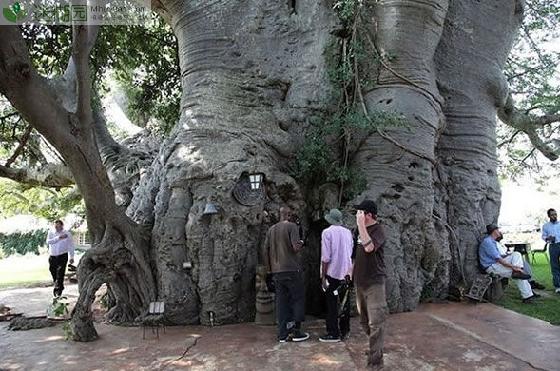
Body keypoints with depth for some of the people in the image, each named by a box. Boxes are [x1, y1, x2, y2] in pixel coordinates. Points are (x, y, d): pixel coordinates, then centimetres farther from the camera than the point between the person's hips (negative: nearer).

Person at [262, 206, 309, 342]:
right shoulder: (291, 226, -7)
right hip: (292, 270, -5)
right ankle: (296, 331, 9)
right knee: (298, 300, 7)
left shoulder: (271, 229, 11)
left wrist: (268, 268, 19)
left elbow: (265, 251, 11)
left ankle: (283, 334, 12)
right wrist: (301, 243, 4)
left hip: (277, 272, 6)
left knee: (281, 302, 8)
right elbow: (296, 247, -17)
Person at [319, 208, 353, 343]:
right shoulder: (348, 232, 6)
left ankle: (333, 333, 6)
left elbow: (326, 257, -15)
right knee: (344, 303, 13)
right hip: (346, 273, 6)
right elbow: (351, 253, 10)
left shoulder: (327, 232, -11)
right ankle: (344, 331, 23)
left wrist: (323, 276, -9)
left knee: (332, 304, 2)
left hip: (333, 273, -6)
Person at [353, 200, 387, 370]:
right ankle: (375, 348, 36)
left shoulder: (378, 230, -13)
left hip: (374, 282, -8)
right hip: (360, 281, 8)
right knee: (365, 321, 18)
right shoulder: (362, 230, 10)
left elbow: (369, 247, -31)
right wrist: (352, 272, 17)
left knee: (375, 322, -7)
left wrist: (360, 224, -27)